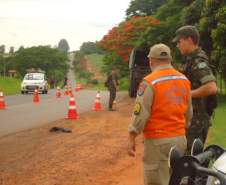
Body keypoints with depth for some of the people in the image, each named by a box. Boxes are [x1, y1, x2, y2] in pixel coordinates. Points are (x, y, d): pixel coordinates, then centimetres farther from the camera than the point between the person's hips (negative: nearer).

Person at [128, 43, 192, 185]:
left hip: (158, 141, -6)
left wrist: (132, 138, -6)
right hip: (180, 138, 6)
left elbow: (140, 113, -13)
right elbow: (188, 113, 13)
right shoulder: (185, 80, 6)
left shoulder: (149, 82, -12)